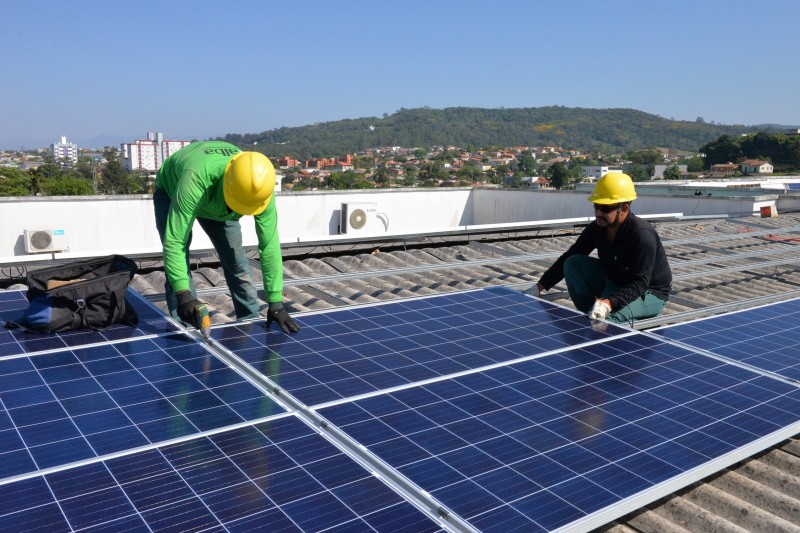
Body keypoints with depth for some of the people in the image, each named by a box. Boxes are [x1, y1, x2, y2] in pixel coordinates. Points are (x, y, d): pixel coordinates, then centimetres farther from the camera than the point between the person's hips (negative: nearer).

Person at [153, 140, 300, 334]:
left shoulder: (259, 188, -36)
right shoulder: (196, 180, -48)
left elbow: (269, 245, -30)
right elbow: (174, 241, -46)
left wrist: (276, 303, -29)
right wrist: (184, 295, -53)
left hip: (218, 203, 3)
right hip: (171, 191, -3)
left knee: (237, 263, 1)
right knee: (178, 263, -17)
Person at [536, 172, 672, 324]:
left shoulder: (642, 236, -28)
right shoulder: (597, 228, -8)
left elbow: (640, 284, -32)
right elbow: (569, 256, 0)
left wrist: (610, 303, -47)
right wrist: (542, 285, -8)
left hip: (650, 293, -7)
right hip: (614, 284, 7)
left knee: (601, 317, -35)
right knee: (572, 264, -12)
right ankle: (590, 314, -6)